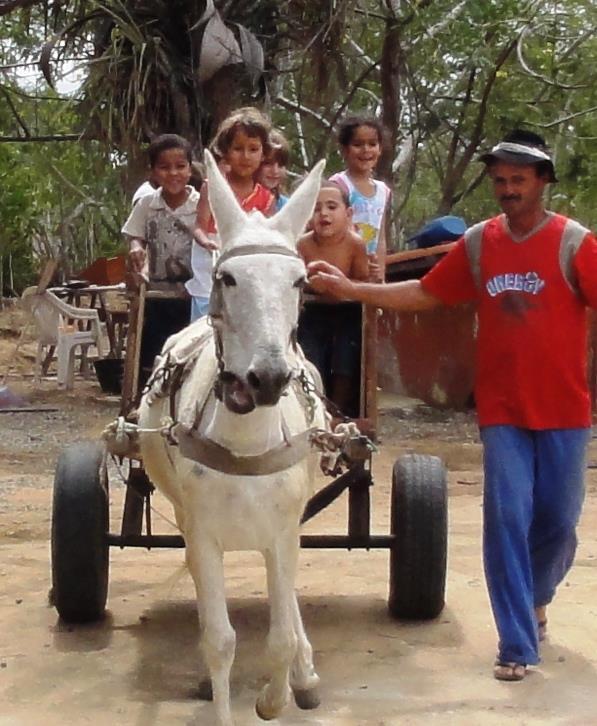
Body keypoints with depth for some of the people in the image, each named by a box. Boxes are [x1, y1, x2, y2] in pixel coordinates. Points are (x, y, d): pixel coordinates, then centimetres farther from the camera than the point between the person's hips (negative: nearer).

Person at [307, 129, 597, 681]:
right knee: (506, 517, -4)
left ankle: (536, 597, 41)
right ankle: (517, 645, 5)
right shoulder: (478, 243, 3)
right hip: (502, 410, 1)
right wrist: (350, 288, 2)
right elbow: (426, 294, 8)